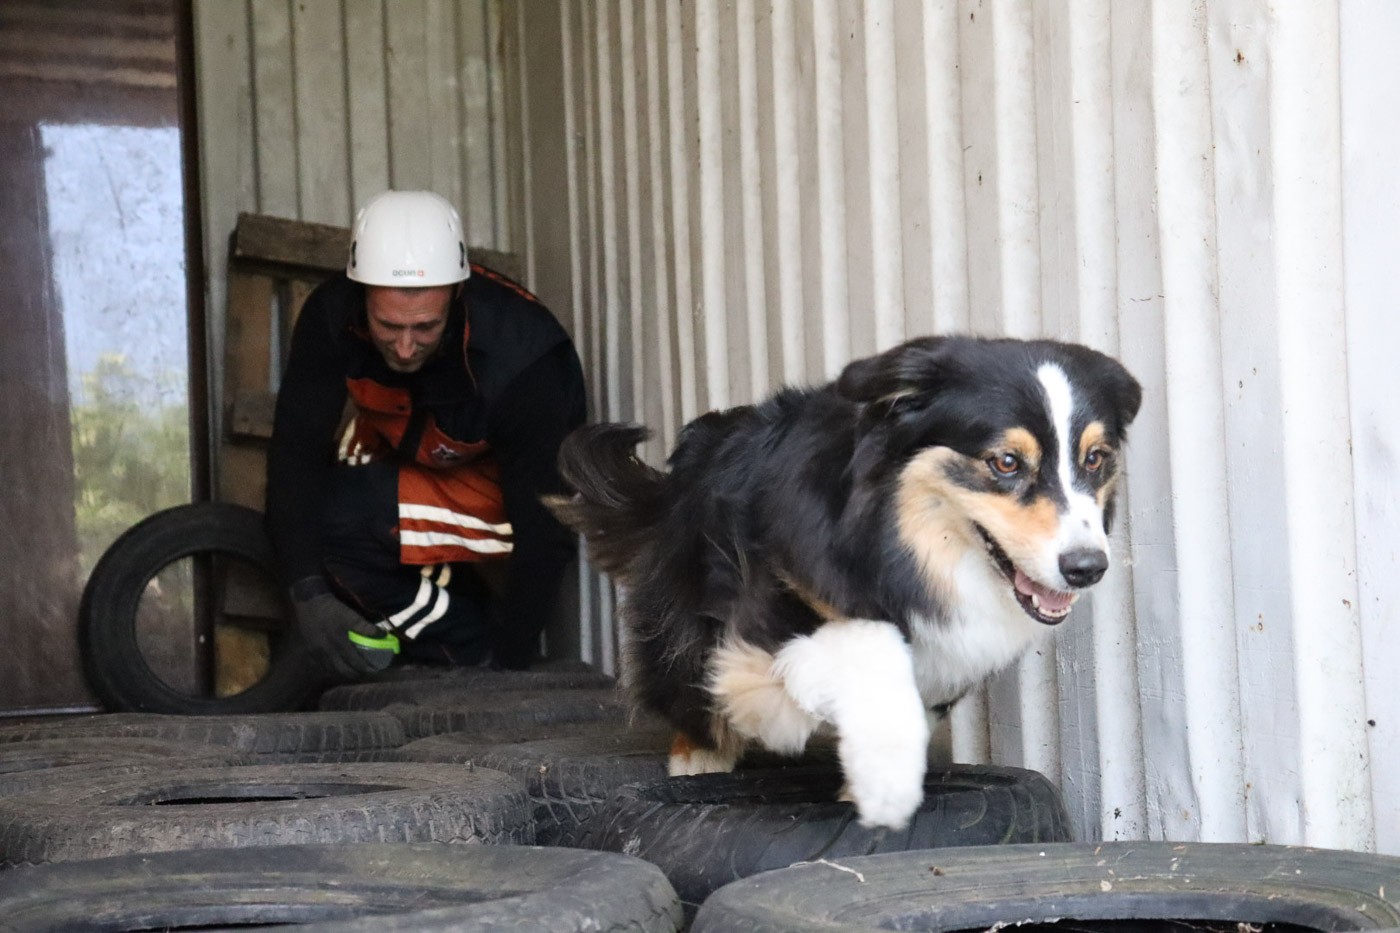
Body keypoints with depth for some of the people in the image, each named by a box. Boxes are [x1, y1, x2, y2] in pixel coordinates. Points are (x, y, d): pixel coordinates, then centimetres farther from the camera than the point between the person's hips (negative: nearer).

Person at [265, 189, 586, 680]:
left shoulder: (519, 359, -34)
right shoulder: (333, 315, -24)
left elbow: (545, 530, -29)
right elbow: (296, 450, -25)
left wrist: (506, 663, -28)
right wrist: (309, 593, -36)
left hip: (506, 489, -7)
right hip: (407, 457, 7)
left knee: (339, 515, -27)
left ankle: (475, 652, -11)